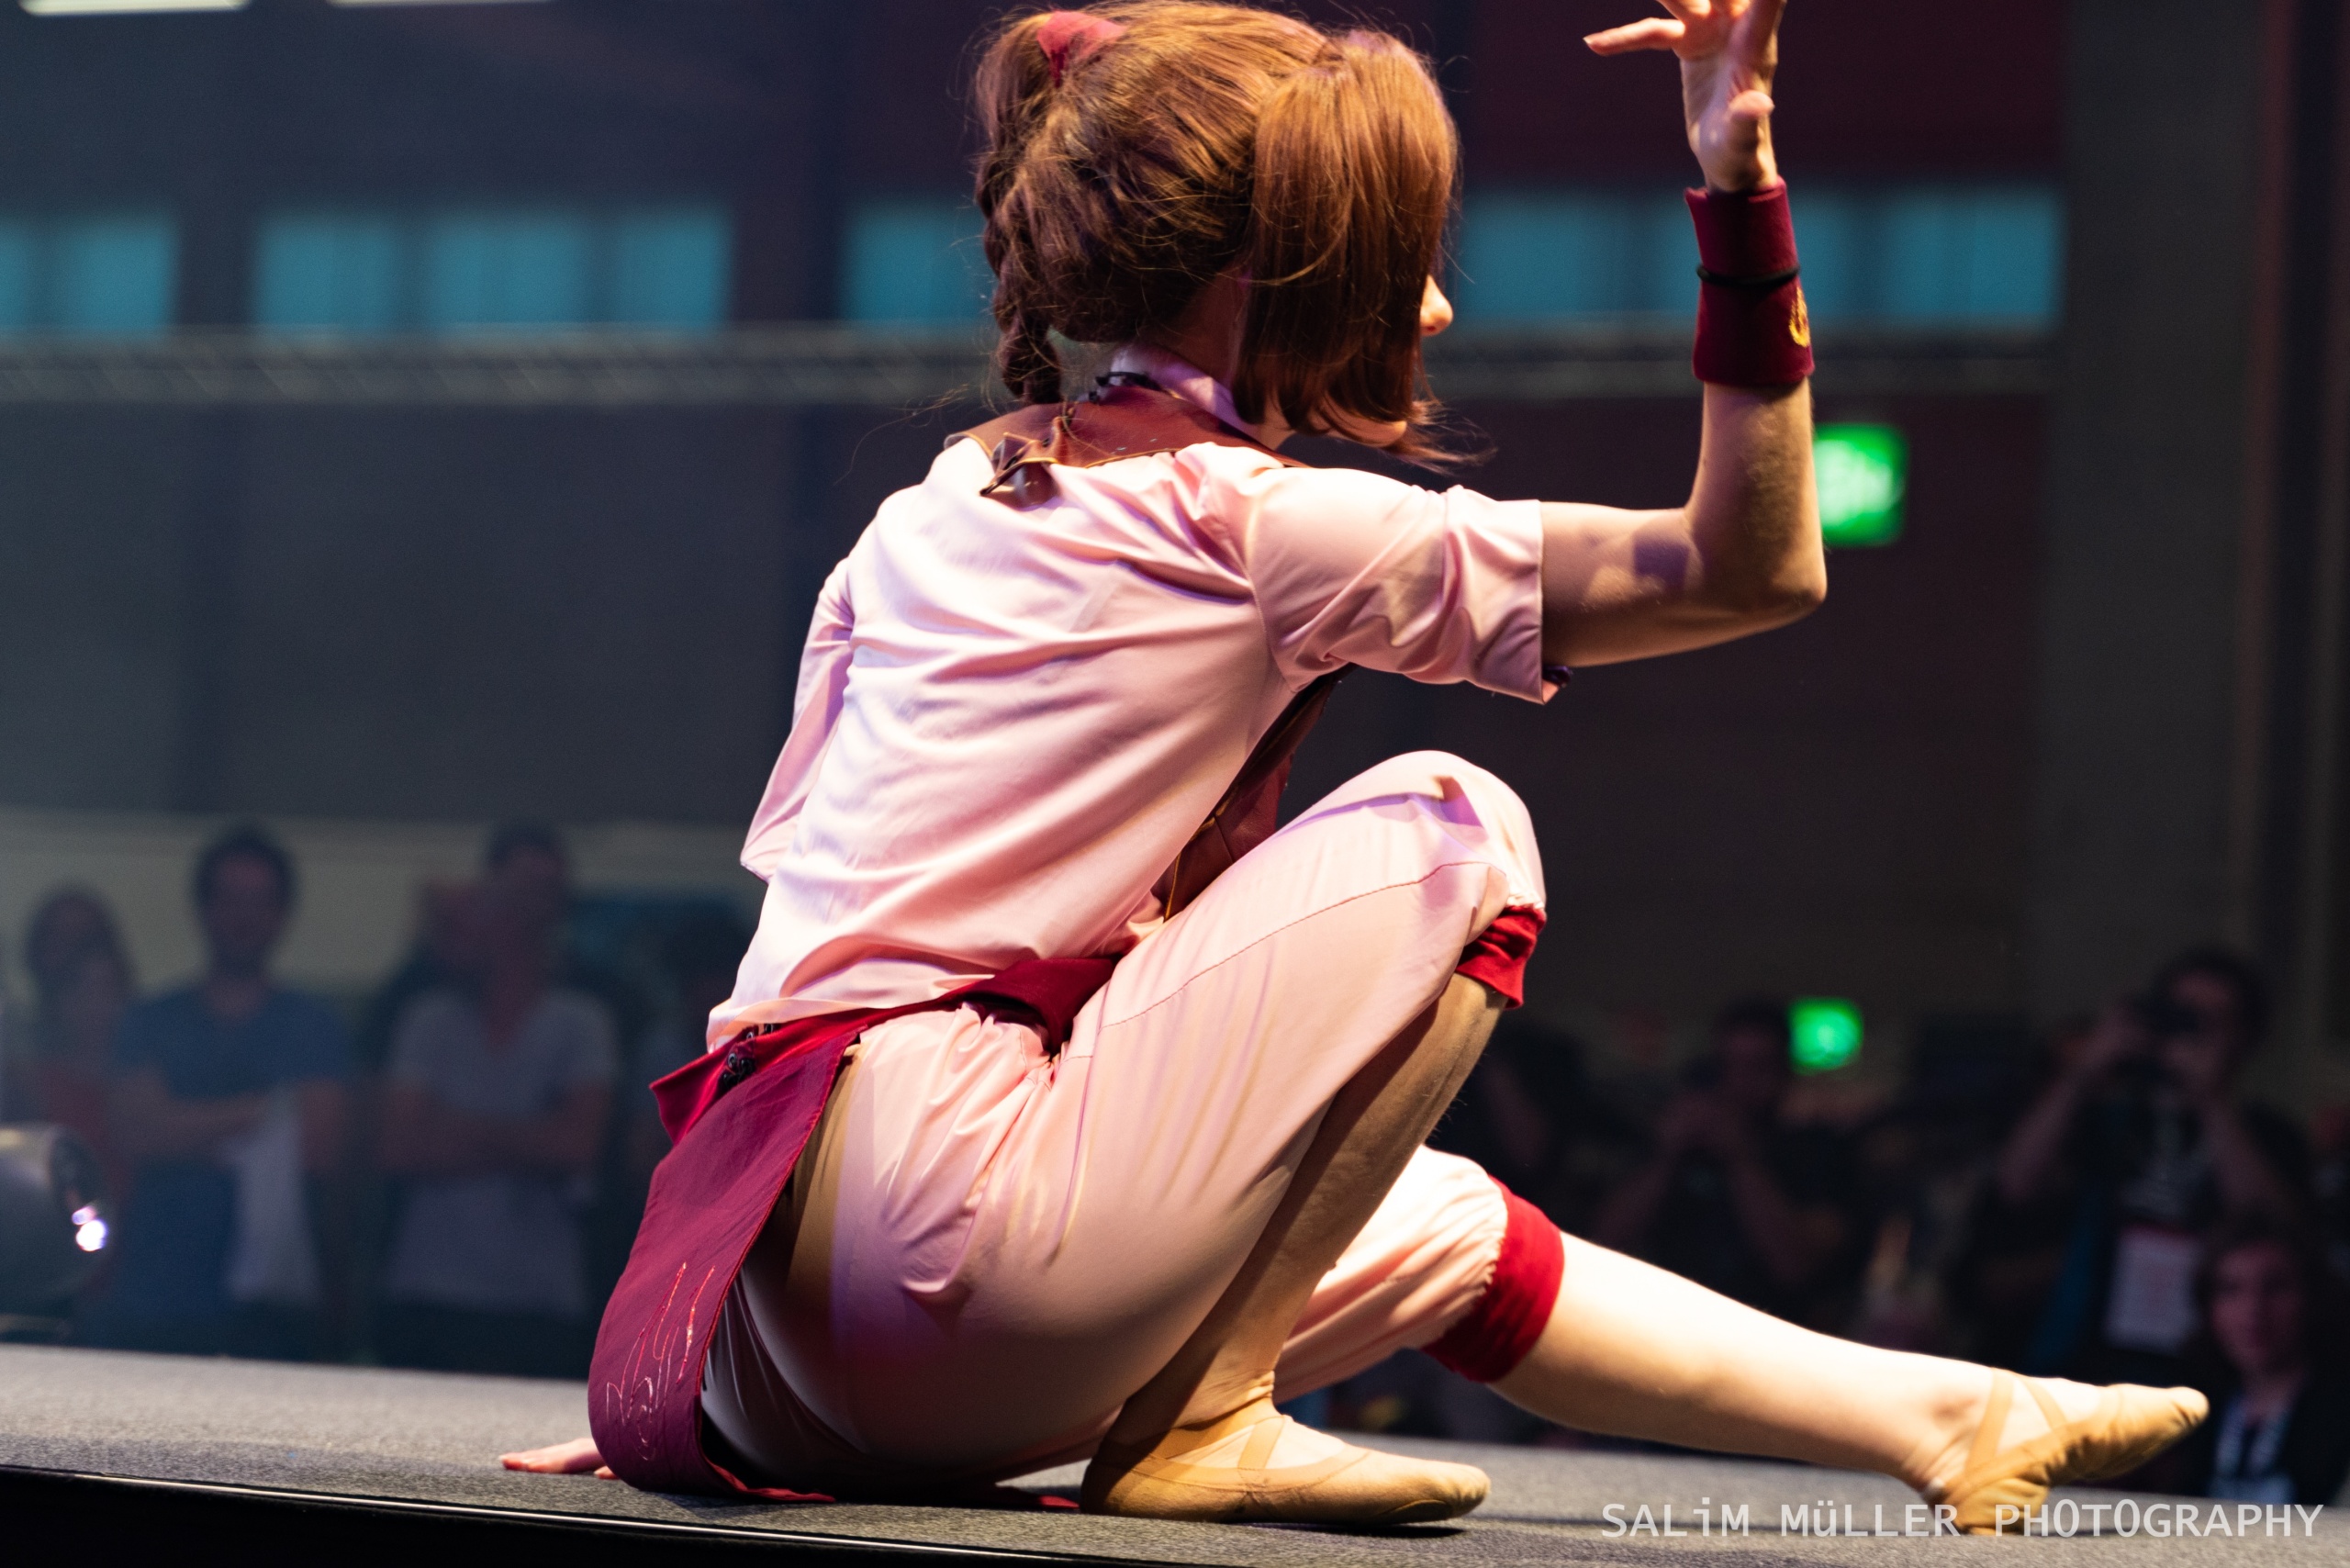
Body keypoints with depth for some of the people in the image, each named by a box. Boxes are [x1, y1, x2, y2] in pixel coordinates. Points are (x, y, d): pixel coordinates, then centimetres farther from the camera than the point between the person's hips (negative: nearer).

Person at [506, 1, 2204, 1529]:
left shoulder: (936, 501, 18)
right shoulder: (1258, 525, -5)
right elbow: (1757, 569, -4)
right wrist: (1742, 184, -2)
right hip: (936, 1239, -9)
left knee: (1436, 1224, 25)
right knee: (1455, 830, -1)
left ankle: (1939, 1419, 24)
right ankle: (1194, 1419, -1)